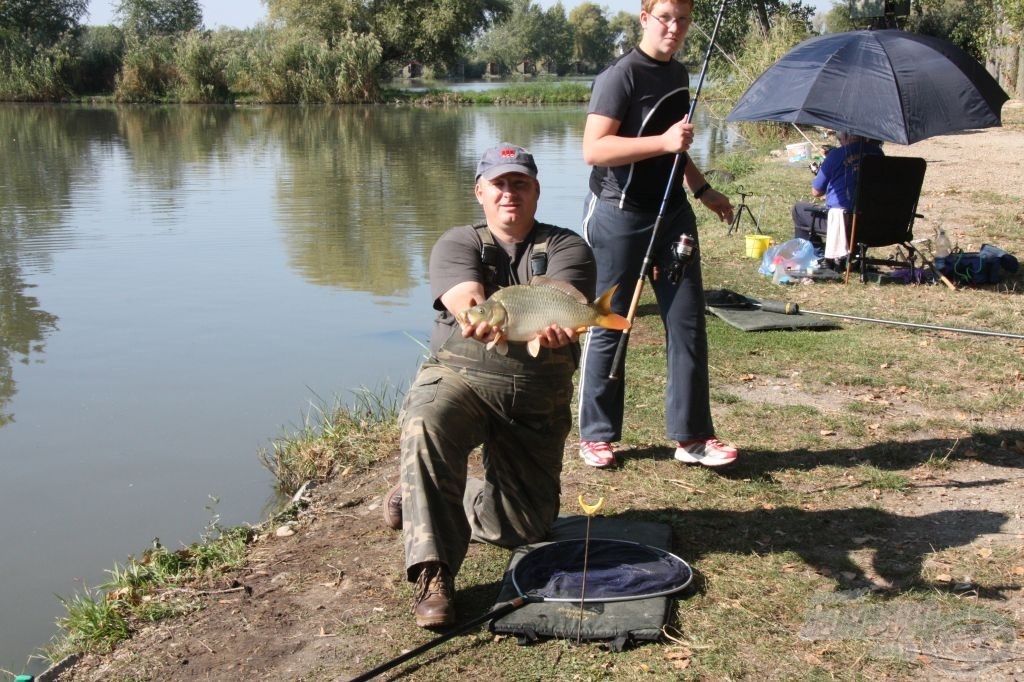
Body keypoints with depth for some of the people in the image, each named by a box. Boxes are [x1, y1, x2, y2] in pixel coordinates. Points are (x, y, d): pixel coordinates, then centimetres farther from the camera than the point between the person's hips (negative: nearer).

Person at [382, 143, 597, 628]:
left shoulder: (567, 247, 2)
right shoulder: (457, 244, 2)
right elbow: (464, 298, -20)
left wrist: (554, 327, -45)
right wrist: (475, 319, -46)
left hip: (538, 401, 2)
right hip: (459, 376, -2)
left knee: (527, 524, 1)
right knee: (427, 427, -37)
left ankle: (426, 501, 27)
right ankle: (433, 574, -27)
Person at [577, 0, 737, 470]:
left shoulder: (679, 74, 13)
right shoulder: (621, 75, -12)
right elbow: (593, 149, -23)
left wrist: (703, 190, 20)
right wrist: (663, 142, -29)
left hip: (672, 212, 7)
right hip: (620, 215, -7)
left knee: (688, 322, 4)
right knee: (609, 326, 2)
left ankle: (691, 436, 12)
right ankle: (596, 435, 16)